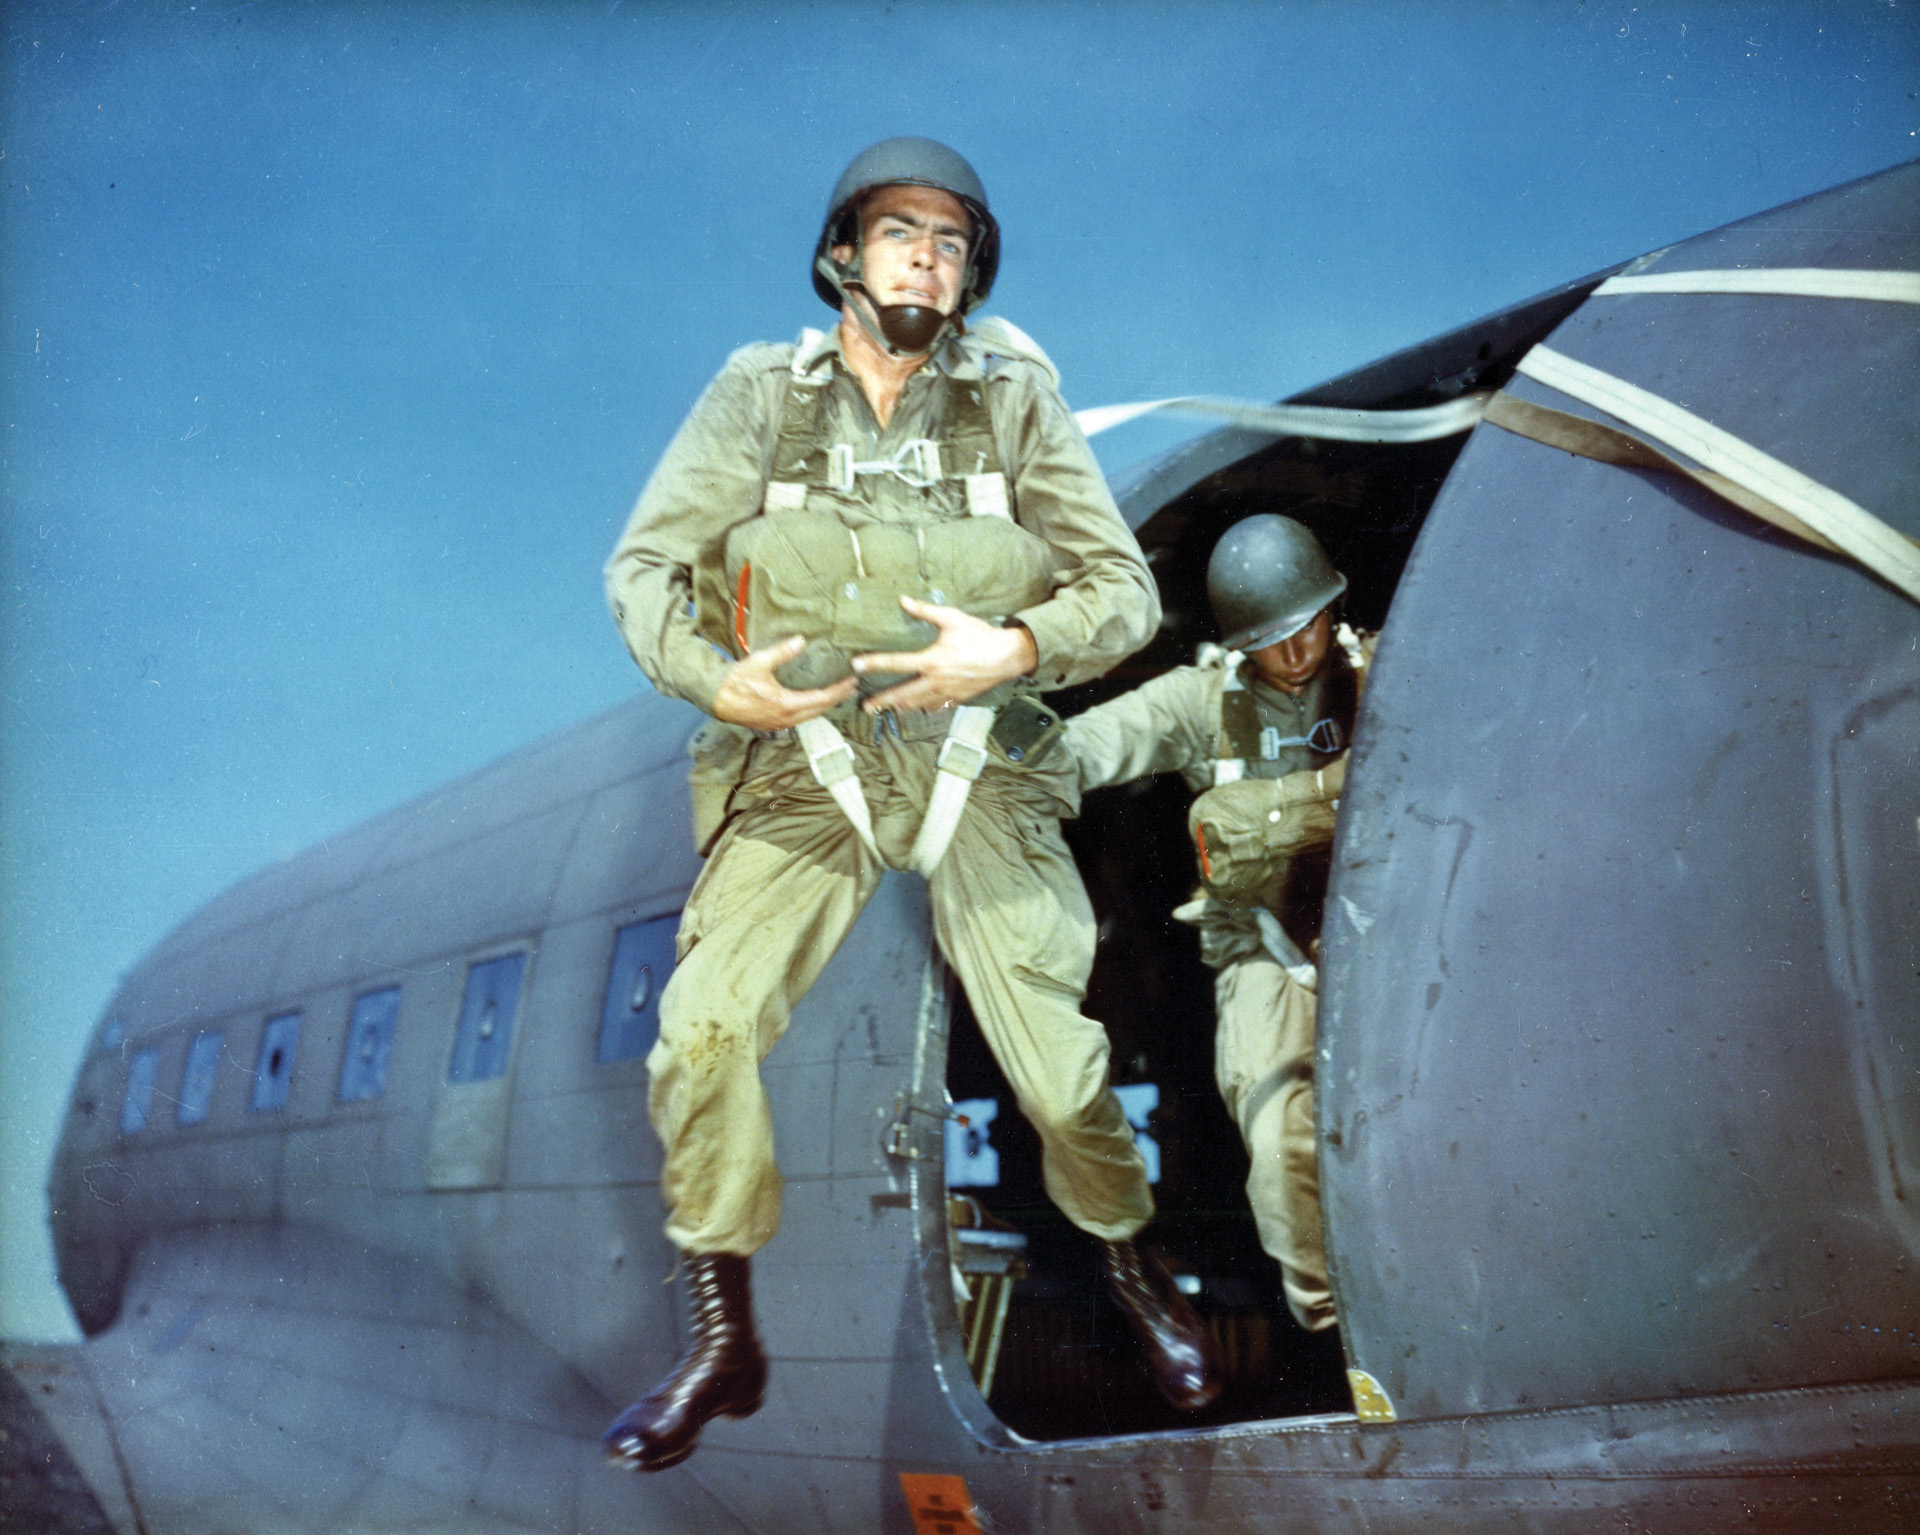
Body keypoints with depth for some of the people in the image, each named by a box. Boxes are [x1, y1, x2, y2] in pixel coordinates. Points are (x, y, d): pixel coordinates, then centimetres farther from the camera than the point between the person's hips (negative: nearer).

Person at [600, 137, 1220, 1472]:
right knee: (702, 1027, -16)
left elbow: (1126, 589, 1)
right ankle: (723, 1348, 5)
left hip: (978, 770, 0)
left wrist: (1015, 648, -19)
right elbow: (642, 567, 3)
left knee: (1059, 1064, -6)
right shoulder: (760, 394, 4)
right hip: (801, 771, 1)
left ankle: (1138, 1279, 27)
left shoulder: (1014, 397, 3)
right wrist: (714, 677, -16)